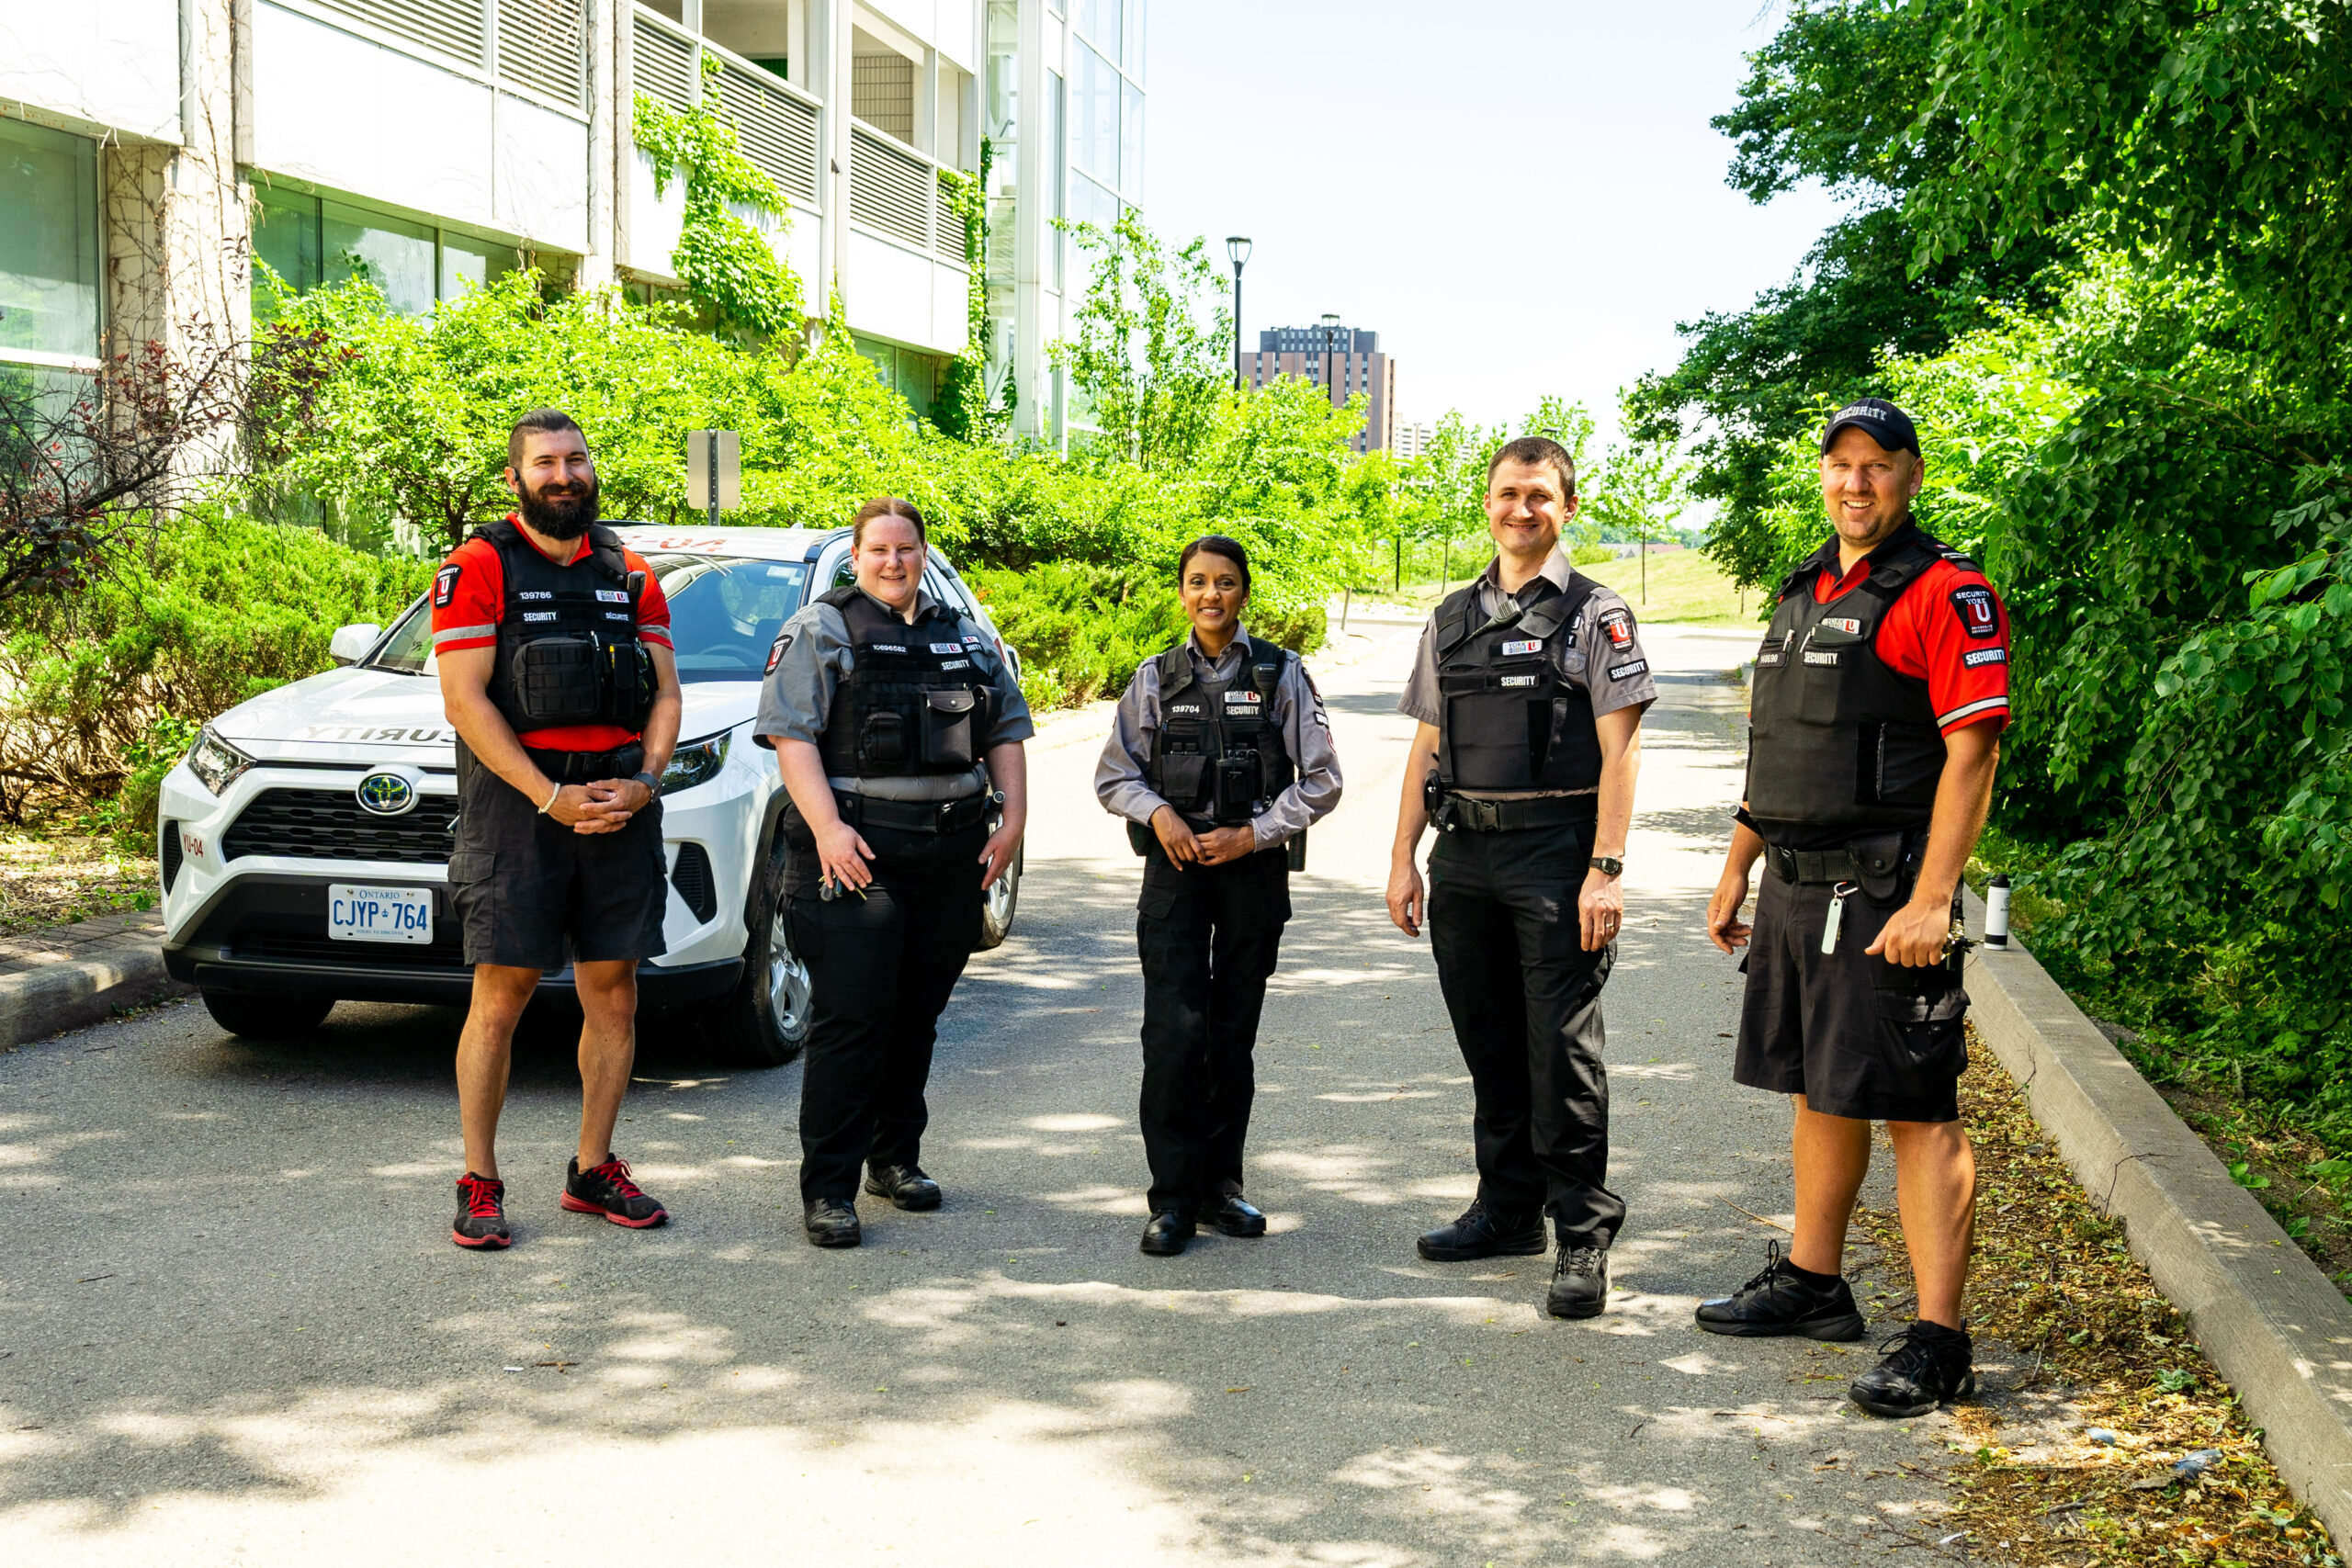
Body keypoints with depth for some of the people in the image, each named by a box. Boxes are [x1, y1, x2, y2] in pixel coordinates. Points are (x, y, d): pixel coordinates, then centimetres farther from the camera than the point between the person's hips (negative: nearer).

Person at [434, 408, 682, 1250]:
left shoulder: (629, 575, 14)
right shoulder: (477, 567, -1)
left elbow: (665, 692, 13)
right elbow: (465, 699, -9)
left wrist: (642, 782, -5)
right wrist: (552, 799, -15)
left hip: (618, 799, 5)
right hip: (516, 798, -4)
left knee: (614, 991, 7)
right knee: (500, 995, -5)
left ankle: (593, 1171, 19)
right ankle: (479, 1187, 5)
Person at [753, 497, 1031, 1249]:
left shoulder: (966, 638, 17)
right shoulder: (821, 629, 1)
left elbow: (1007, 730, 19)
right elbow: (791, 733, -8)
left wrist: (1011, 820, 6)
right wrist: (826, 828, -19)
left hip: (951, 854, 5)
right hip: (855, 849, -5)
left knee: (918, 1014, 12)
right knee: (849, 1018, -8)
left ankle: (896, 1158, 26)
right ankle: (827, 1189, -4)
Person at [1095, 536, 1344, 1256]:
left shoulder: (1282, 675, 2)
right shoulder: (1156, 678, 7)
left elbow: (1321, 779, 2)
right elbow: (1114, 775, 10)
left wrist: (1252, 834, -7)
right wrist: (1158, 813, -9)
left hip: (1254, 867, 0)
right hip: (1175, 868, 0)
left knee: (1235, 1031, 6)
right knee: (1173, 1029, -9)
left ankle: (1220, 1184, 18)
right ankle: (1173, 1197, -3)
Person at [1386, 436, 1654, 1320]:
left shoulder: (1595, 615, -1)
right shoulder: (1452, 620, 15)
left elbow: (1619, 751, -7)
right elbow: (1426, 748, 16)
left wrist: (1606, 871, -15)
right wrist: (1404, 859, 9)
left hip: (1555, 851, -5)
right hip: (1465, 855, 5)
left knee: (1563, 1052, -4)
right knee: (1490, 1046, 12)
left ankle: (1584, 1238, 3)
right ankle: (1508, 1210, 25)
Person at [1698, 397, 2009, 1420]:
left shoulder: (1945, 594, -9)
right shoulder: (1804, 594, 17)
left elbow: (1972, 751, -16)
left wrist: (1931, 901, -22)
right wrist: (1736, 872, 22)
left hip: (1885, 889, -8)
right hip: (1796, 885, 8)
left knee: (1915, 1111, -6)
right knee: (1818, 1091, 17)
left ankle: (1937, 1343, -2)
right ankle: (1811, 1282, 31)